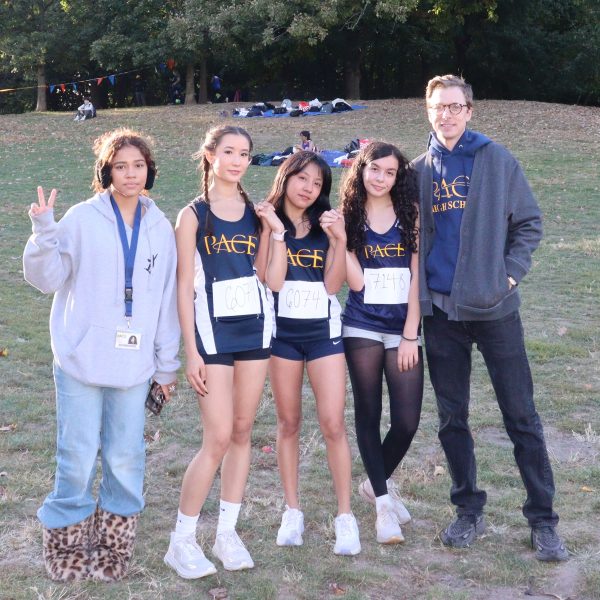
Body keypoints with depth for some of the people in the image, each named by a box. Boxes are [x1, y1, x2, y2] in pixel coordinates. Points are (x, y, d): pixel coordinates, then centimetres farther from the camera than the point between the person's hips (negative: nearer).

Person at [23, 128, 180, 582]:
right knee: (78, 458, 1)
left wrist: (167, 365, 12)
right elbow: (47, 278, -4)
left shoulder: (161, 229, 7)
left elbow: (167, 301, 10)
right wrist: (44, 233, -21)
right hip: (82, 358, -2)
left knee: (126, 459, 6)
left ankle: (113, 545, 22)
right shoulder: (82, 219, -2)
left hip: (134, 363, 2)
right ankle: (68, 542, 20)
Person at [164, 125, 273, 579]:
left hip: (255, 328, 4)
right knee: (218, 439, -8)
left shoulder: (256, 213, 8)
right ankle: (182, 541, 6)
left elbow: (269, 279, 3)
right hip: (213, 331, -4)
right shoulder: (194, 215, -3)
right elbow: (184, 286, -6)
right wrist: (191, 351, -10)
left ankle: (227, 532, 19)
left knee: (242, 432, 7)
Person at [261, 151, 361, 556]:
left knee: (333, 424, -5)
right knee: (289, 422, 8)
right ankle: (293, 512, 19)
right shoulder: (268, 222, -1)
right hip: (282, 330, 0)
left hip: (324, 330, 0)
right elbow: (273, 282, -12)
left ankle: (345, 516, 3)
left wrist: (340, 241, -14)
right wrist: (278, 233, -16)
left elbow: (333, 284, -4)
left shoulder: (326, 225, 4)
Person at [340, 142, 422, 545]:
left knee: (407, 421, -3)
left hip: (403, 329, 0)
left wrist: (410, 335, -6)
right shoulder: (350, 219, 2)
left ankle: (377, 483, 25)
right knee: (369, 416, 5)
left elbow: (415, 277, -1)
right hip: (362, 328, 0)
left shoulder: (410, 217, 2)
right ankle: (384, 503, 17)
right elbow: (356, 281, -8)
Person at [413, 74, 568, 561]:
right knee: (452, 417, 10)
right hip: (440, 310, 3)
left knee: (521, 415, 1)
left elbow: (529, 222, 2)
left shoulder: (497, 160, -1)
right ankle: (469, 510, 25)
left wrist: (511, 272, -9)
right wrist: (418, 291, 3)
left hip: (494, 306, -3)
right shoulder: (420, 170, 8)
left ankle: (543, 519, 11)